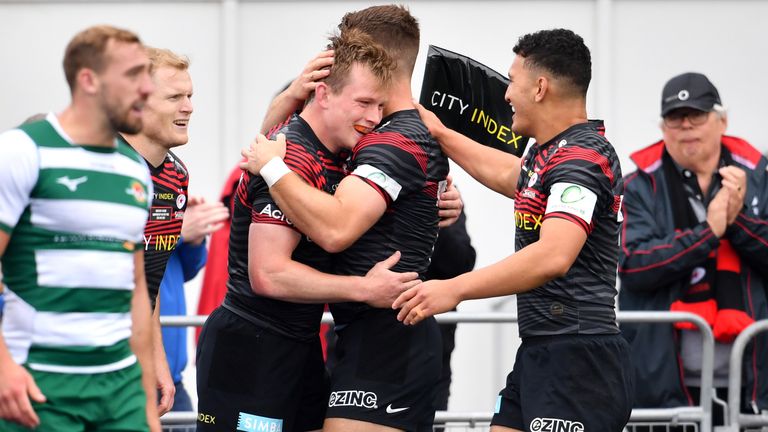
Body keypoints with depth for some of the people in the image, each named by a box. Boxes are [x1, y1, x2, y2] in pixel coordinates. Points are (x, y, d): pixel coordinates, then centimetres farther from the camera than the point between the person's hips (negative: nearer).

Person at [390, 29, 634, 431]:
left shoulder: (581, 157, -16)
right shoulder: (546, 154, 16)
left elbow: (554, 256, -30)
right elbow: (510, 175, 42)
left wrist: (455, 289, -31)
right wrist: (441, 135, 44)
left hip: (578, 363, -10)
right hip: (540, 354, 10)